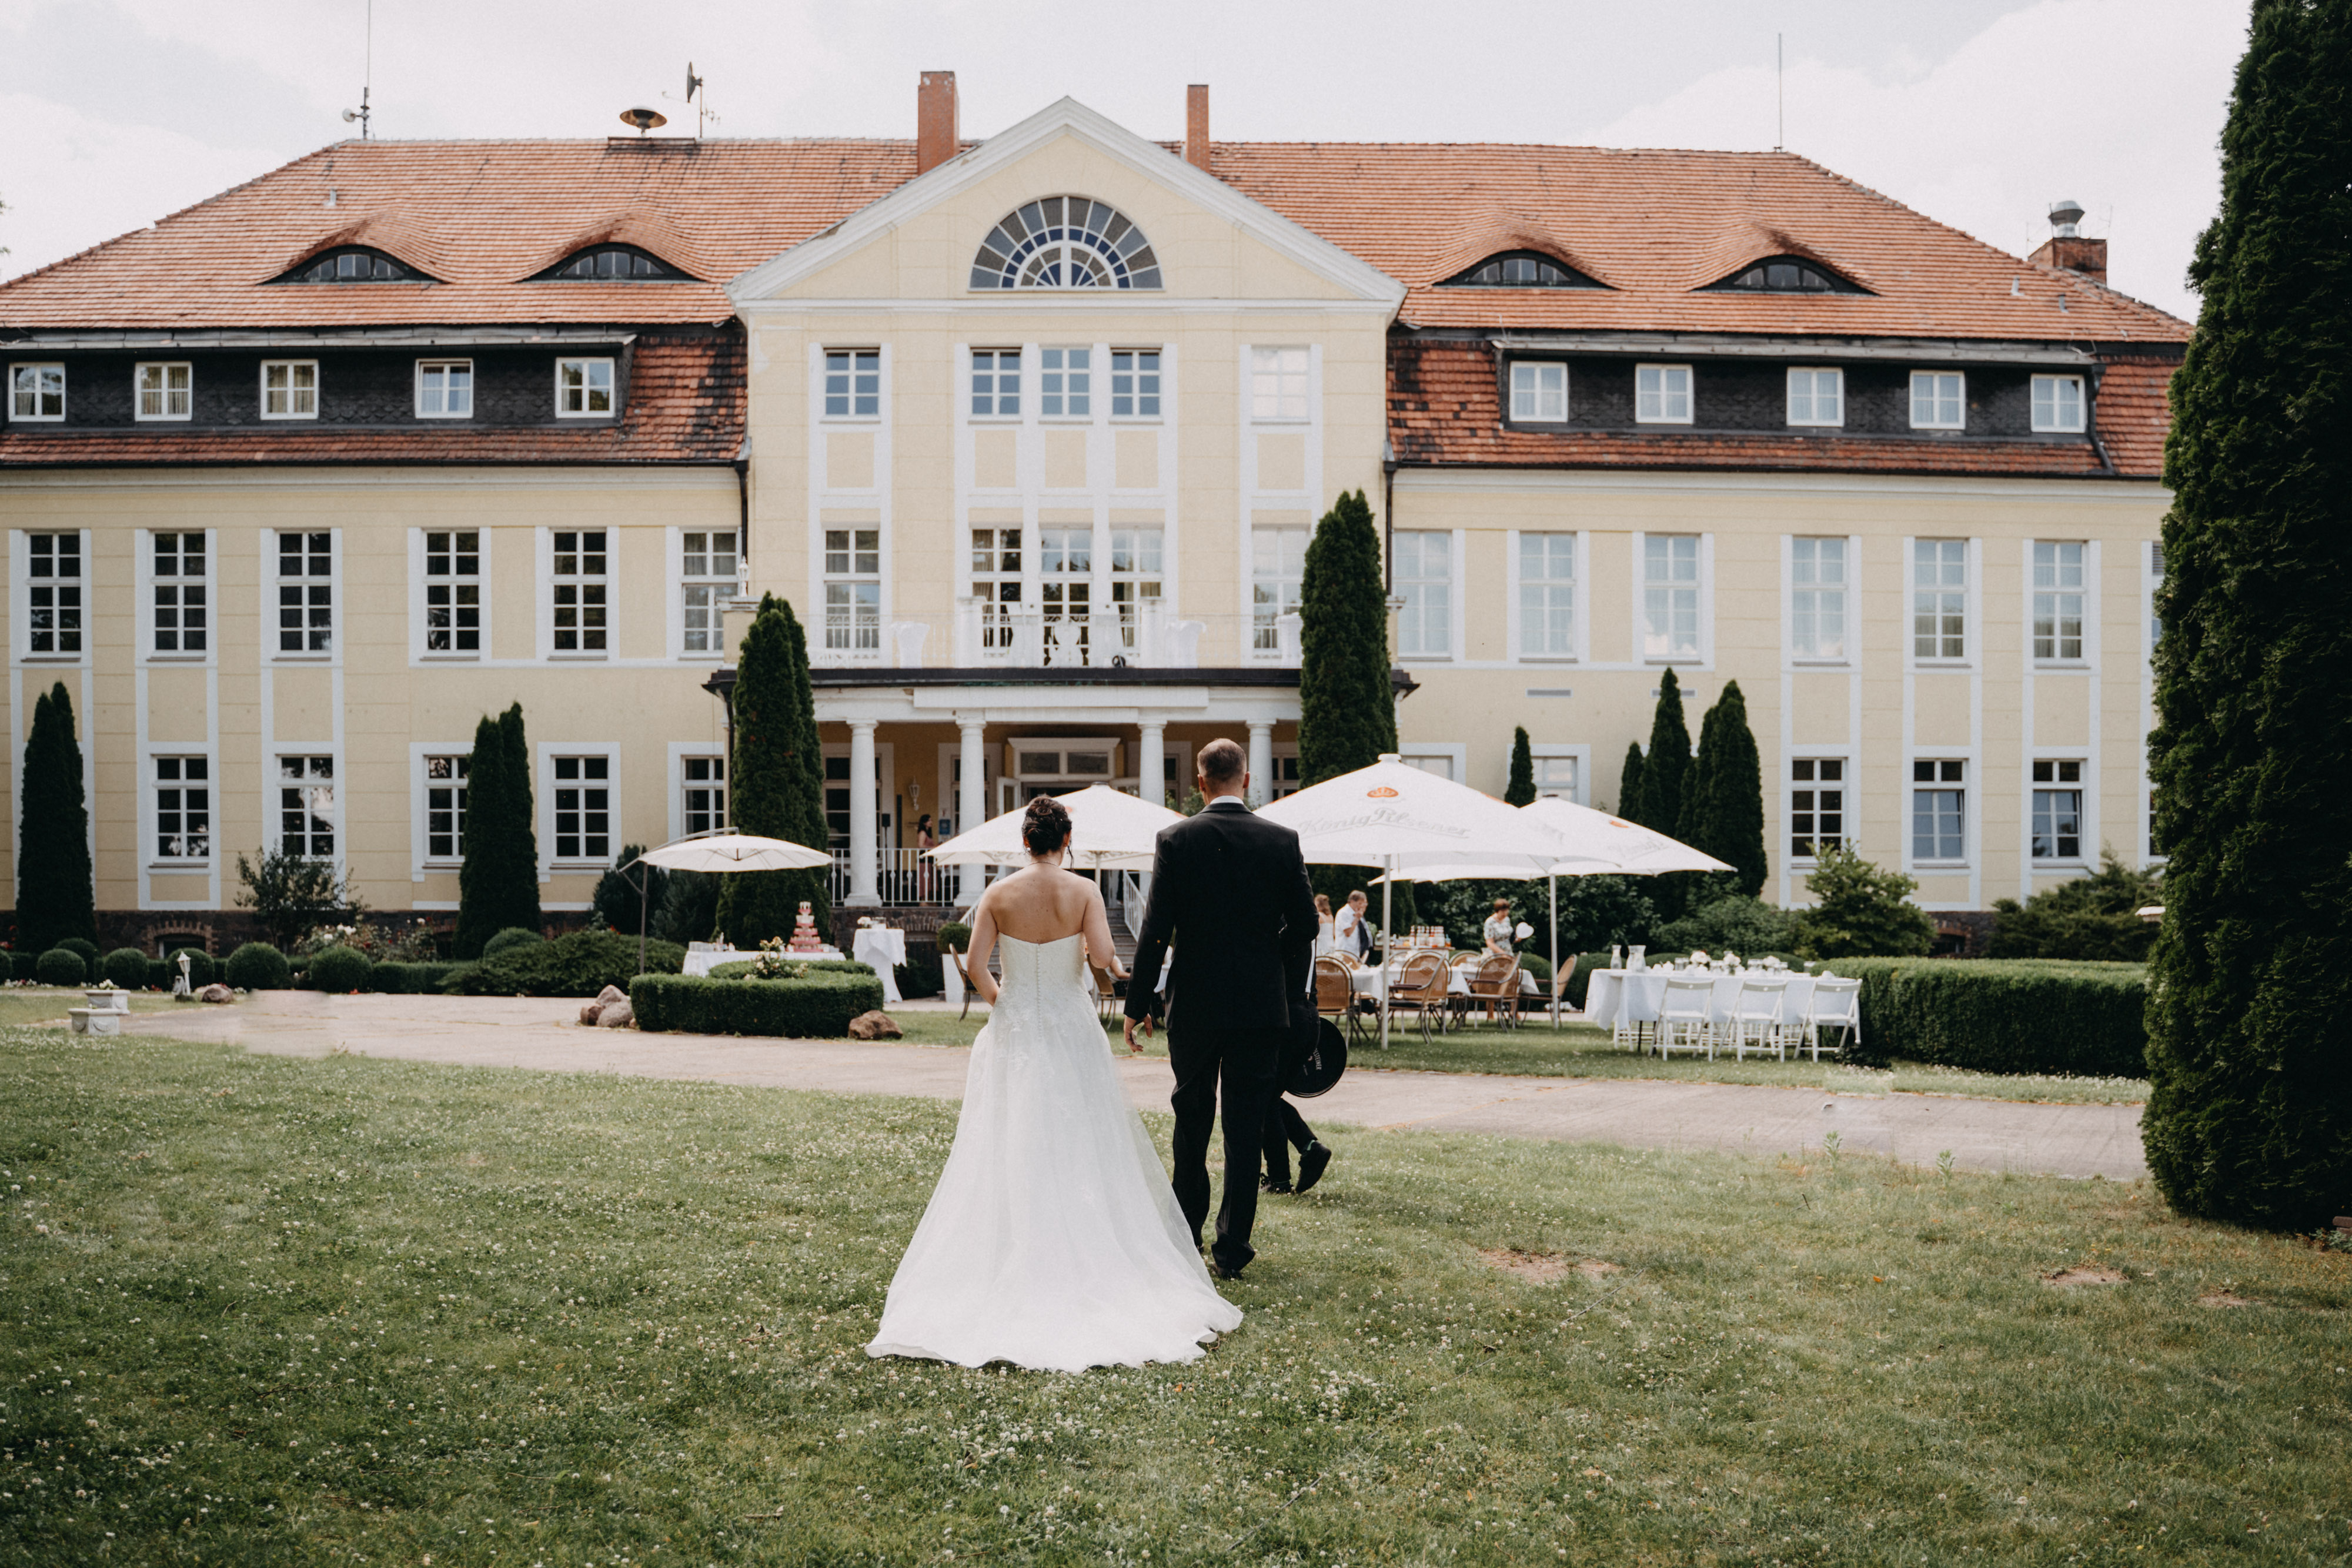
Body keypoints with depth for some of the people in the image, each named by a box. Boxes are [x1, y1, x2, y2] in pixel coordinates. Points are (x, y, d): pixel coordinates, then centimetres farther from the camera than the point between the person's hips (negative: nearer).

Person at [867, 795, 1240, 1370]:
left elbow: (976, 967, -5)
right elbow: (1102, 955, -18)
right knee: (1079, 1147, 8)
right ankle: (1081, 1255, 8)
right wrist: (1101, 956, 6)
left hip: (1013, 1030, 1)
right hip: (1071, 1028, -1)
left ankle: (1012, 1257, 9)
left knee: (1008, 1150, 8)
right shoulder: (1084, 891, -7)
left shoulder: (999, 894, -3)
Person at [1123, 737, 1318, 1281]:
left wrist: (1139, 1003, -1)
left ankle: (1186, 1234, 27)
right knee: (1246, 1128, 4)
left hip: (1195, 1003, 0)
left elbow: (1156, 929, -8)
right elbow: (1304, 924, 1)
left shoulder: (1176, 839, -6)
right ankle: (1231, 1250, 5)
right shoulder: (1282, 840, -2)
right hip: (1262, 1006, 0)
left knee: (1192, 1122, 15)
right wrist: (1289, 990, 16)